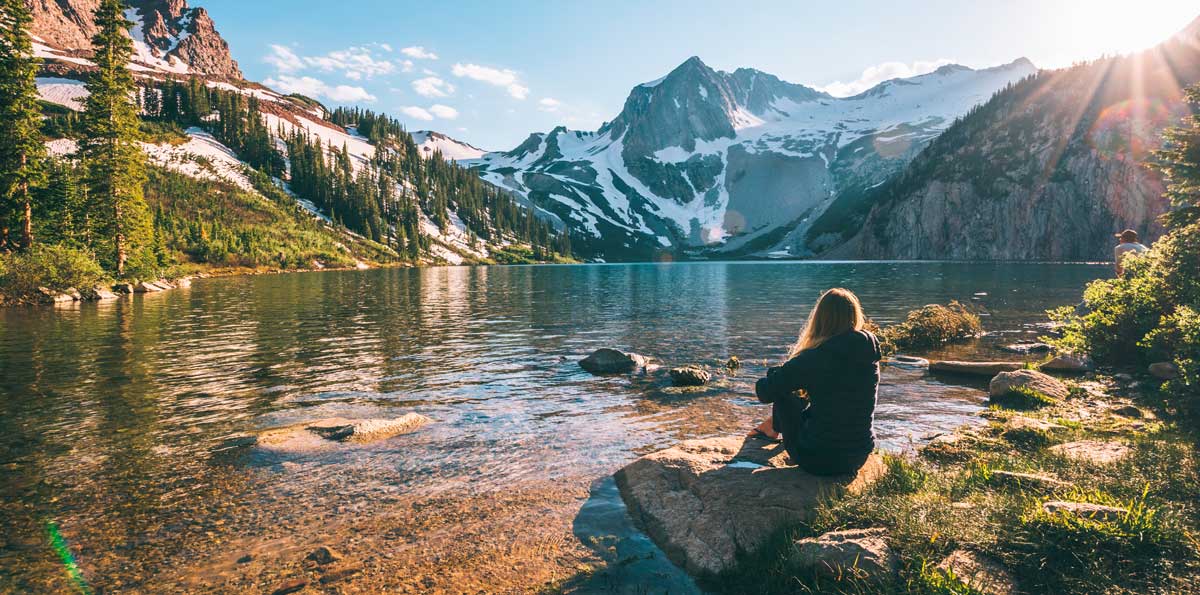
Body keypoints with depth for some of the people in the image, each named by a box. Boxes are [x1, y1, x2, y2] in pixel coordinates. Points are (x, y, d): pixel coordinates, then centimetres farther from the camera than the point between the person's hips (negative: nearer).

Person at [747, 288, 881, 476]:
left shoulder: (812, 359, -19)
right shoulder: (869, 352, -3)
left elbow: (764, 392, -12)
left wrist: (777, 372, 9)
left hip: (817, 461, -5)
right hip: (859, 458, 5)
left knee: (783, 393, 12)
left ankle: (773, 427, 40)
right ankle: (775, 425, 47)